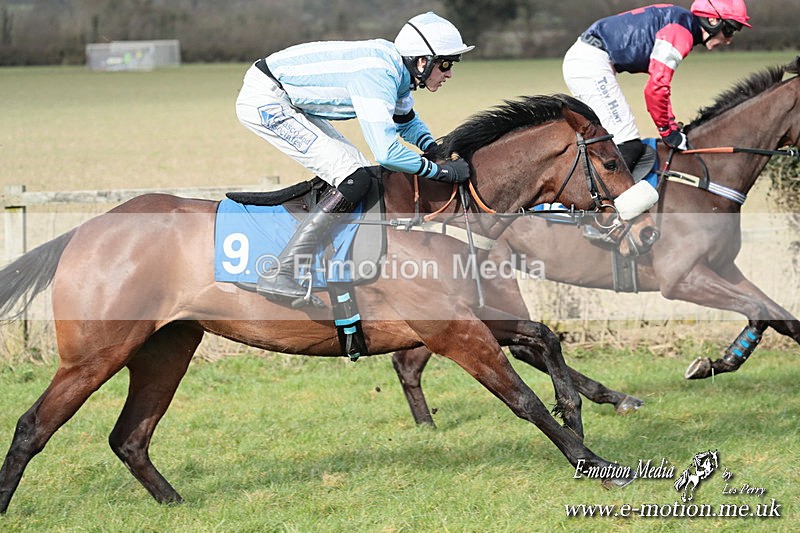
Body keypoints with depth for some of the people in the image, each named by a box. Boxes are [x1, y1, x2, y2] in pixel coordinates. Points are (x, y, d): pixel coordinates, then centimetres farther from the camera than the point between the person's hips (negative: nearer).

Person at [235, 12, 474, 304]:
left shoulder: (398, 69, 4)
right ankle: (279, 276, -18)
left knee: (357, 168, 13)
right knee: (354, 179, -15)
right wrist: (441, 171, -21)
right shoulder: (377, 74, -26)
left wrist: (434, 147, 5)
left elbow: (407, 122, 24)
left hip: (289, 102, 10)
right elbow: (386, 151, -32)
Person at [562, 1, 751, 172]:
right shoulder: (680, 32, -14)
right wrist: (668, 131, -6)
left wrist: (672, 128, 19)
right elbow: (656, 88, -19)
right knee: (628, 145, -13)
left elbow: (658, 85, 24)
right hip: (591, 63, -11)